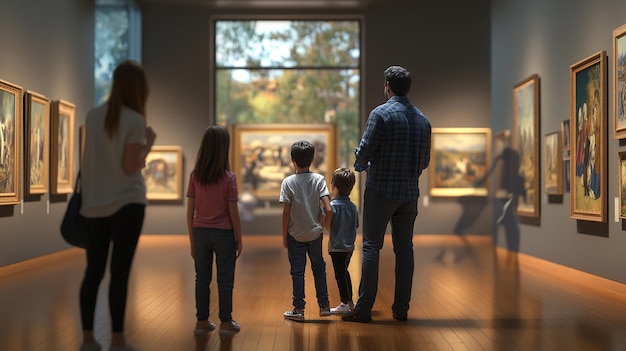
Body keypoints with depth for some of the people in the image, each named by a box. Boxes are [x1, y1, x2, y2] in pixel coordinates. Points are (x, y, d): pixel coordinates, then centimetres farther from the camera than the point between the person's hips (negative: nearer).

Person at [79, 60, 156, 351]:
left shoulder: (93, 116, 6)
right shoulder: (135, 120, -9)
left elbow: (87, 159, 10)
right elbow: (130, 167, -11)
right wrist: (149, 143, 1)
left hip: (94, 205, 5)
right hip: (127, 203, -5)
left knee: (94, 270, 9)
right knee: (119, 272, -2)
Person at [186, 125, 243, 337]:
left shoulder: (195, 176, -2)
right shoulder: (229, 178, -10)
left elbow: (190, 212, 0)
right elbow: (233, 213, -8)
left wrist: (192, 240, 10)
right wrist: (239, 240, 3)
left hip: (200, 233, 3)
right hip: (223, 234, -3)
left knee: (202, 278, 11)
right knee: (225, 279, 8)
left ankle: (202, 322, 17)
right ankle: (225, 322, 14)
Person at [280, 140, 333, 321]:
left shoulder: (288, 182, -9)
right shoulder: (319, 179, -5)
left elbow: (286, 213, -10)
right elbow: (328, 209, -13)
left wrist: (284, 236, 0)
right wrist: (326, 225, 6)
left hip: (295, 235, -2)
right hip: (315, 233, 2)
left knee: (297, 271, 5)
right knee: (319, 267, 16)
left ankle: (298, 309, 10)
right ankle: (324, 305, 21)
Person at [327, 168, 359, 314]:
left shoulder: (333, 206, -16)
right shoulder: (353, 206, 6)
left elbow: (327, 224, -20)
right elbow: (356, 226, 11)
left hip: (337, 246, -8)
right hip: (349, 246, 8)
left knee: (340, 274, -1)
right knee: (344, 272, 21)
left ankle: (344, 304, 2)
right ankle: (349, 301, 28)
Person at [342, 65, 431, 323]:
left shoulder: (381, 113, -10)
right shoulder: (422, 120, 8)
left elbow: (363, 152, -13)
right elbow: (425, 161, 13)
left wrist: (361, 165, 8)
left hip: (381, 190, -5)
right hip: (409, 193, 5)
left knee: (372, 247, -2)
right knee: (404, 249, 9)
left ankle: (364, 308, -3)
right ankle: (401, 308, 12)